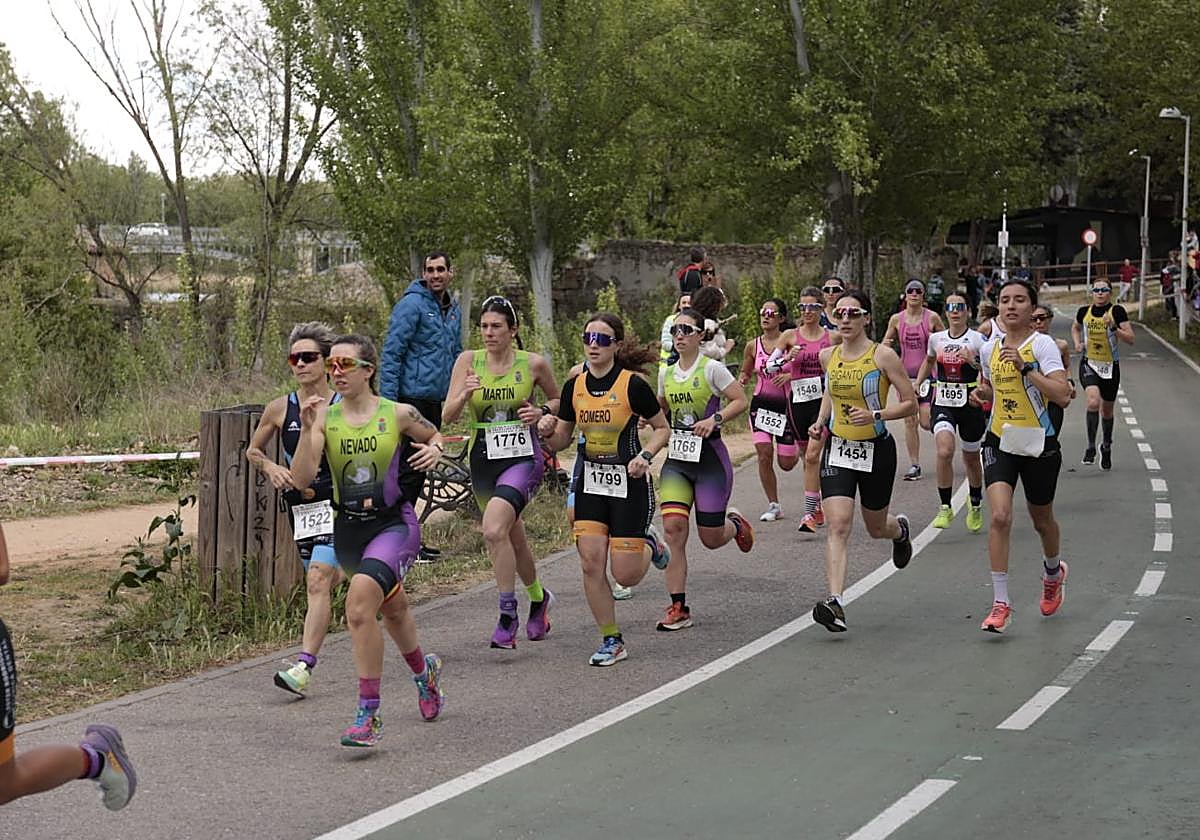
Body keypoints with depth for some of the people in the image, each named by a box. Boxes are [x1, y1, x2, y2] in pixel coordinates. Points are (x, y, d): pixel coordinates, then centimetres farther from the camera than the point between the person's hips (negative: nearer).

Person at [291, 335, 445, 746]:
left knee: (360, 606, -26)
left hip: (394, 524, -5)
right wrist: (307, 431, -24)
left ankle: (368, 715, -20)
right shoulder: (325, 417, -4)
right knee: (392, 607, 25)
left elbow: (434, 436, 13)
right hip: (348, 528, 5)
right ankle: (424, 669, 57)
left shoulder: (398, 414, -8)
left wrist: (434, 450, -9)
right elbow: (301, 480, -13)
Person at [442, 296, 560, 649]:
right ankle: (538, 598, 45)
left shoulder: (533, 364, -5)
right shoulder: (469, 361, -1)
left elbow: (559, 400, 12)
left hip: (523, 458, -4)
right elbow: (447, 416, -5)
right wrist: (464, 395, -24)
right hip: (483, 461, 4)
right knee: (513, 540, 17)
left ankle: (508, 616, -16)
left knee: (494, 531, -26)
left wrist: (541, 411, -8)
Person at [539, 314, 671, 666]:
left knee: (625, 575, -5)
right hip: (591, 482, 4)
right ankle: (611, 641, 8)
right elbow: (561, 440, 10)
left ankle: (648, 547, 31)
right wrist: (549, 430, -12)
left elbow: (663, 428, -1)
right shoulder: (574, 387, 1)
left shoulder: (633, 385, -12)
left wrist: (645, 456, -17)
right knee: (591, 564, -6)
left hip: (629, 483, -4)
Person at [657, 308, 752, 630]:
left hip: (709, 457, -4)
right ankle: (678, 608, -9)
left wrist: (715, 419, -21)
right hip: (676, 459, 4)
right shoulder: (666, 374, 9)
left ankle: (735, 524, 41)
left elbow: (740, 401, -7)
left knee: (711, 538, 1)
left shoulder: (711, 369, -7)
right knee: (673, 526, -13)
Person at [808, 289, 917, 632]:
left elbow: (910, 403, -8)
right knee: (837, 525, -15)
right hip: (837, 449, 3)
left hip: (876, 449, -2)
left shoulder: (883, 356, -11)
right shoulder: (828, 356, 3)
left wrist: (875, 415, -22)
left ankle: (900, 530, 55)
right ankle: (835, 603, -24)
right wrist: (821, 420, 7)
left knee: (876, 527, 16)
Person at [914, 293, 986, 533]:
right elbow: (929, 362, 25)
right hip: (943, 404, 1)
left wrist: (974, 362, -22)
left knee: (971, 458, 14)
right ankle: (945, 508, -11)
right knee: (944, 452, -21)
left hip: (970, 404, -1)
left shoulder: (978, 340, -6)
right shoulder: (936, 339, 5)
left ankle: (975, 506, 38)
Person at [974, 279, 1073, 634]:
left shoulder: (1042, 344, -11)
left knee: (1041, 520, 15)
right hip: (1001, 442, 3)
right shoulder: (989, 348, 5)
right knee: (999, 516, -16)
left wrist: (1025, 367, -26)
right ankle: (1001, 603, -13)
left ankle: (1053, 573, 49)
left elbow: (1062, 396, -23)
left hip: (1039, 444, -3)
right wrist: (983, 391, 7)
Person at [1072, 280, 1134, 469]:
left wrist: (1113, 327, -26)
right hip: (1089, 364, 0)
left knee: (1107, 411, 15)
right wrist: (1077, 343, 4)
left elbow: (1130, 339, -12)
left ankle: (1106, 446, 40)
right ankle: (1091, 447, -13)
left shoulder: (1117, 311, -8)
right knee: (1093, 401, -25)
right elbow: (1075, 327, 22)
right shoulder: (1084, 312, 0)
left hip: (1111, 366, 0)